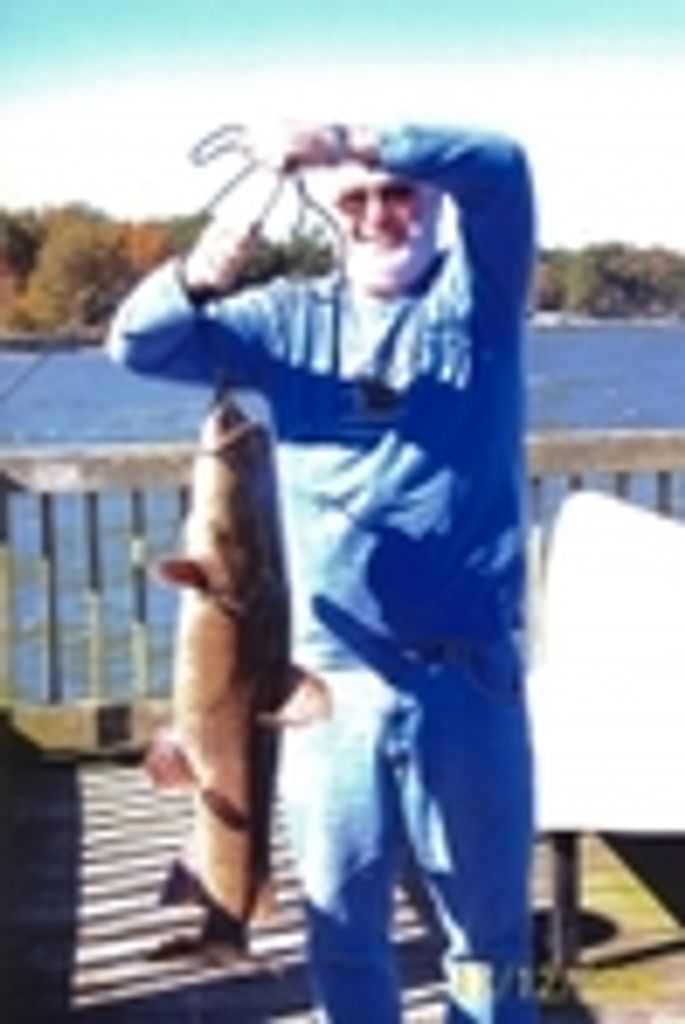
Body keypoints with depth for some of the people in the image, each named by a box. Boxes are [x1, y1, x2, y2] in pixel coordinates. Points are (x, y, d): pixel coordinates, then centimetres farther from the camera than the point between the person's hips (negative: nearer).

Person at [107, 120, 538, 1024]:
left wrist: (352, 142, -26)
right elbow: (139, 345, 1)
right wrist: (197, 280, -20)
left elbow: (500, 167, -15)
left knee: (488, 926, 11)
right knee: (342, 924, 13)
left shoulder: (478, 294, 4)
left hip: (468, 676, -2)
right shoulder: (293, 318, 9)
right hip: (331, 676, 2)